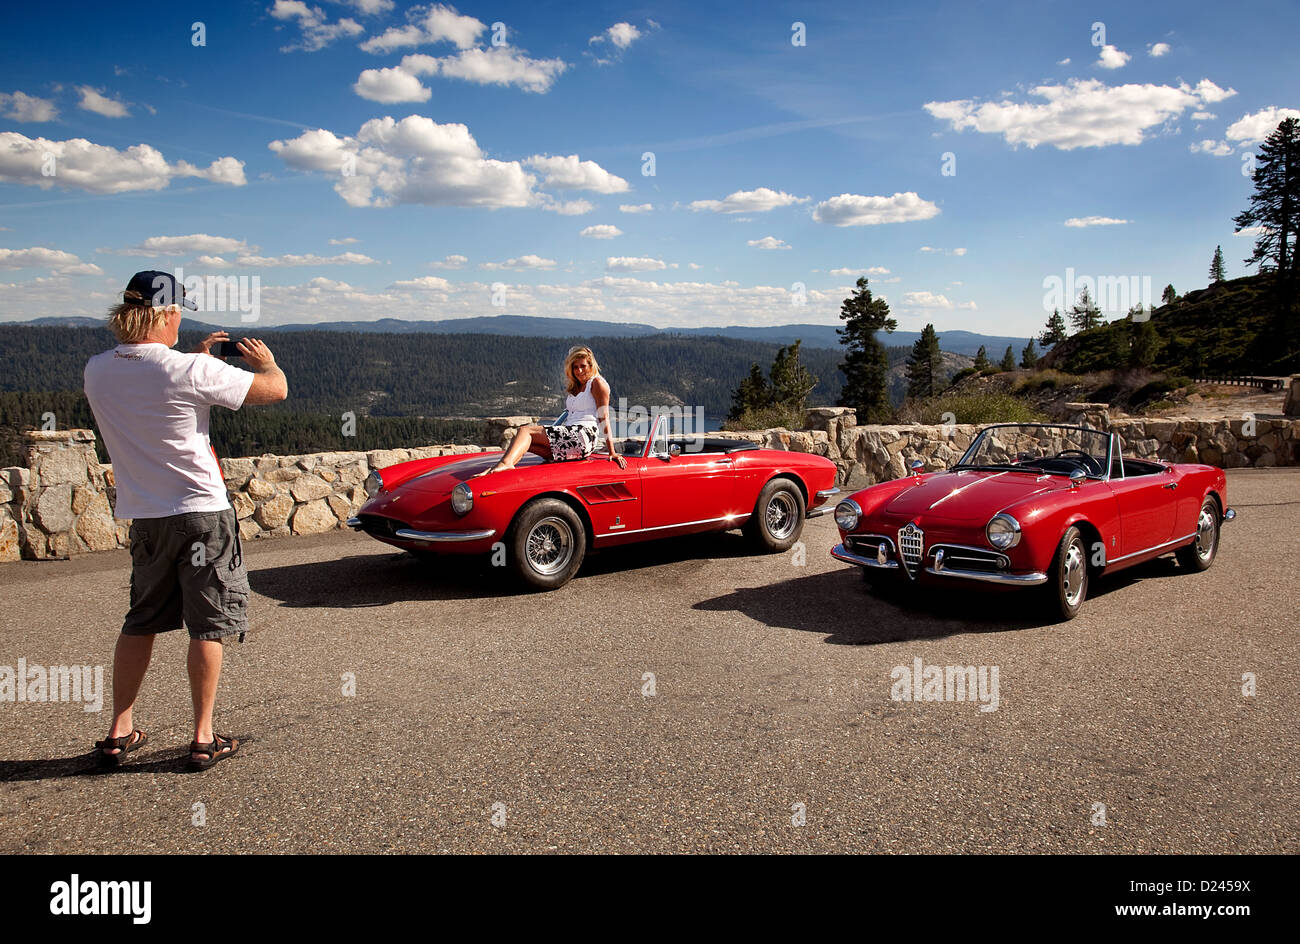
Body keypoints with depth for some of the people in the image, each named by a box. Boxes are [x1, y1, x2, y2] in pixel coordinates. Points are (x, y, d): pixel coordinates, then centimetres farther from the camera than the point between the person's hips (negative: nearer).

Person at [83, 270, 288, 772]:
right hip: (202, 512, -6)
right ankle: (203, 739, 11)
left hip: (143, 518, 6)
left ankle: (119, 733, 24)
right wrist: (266, 361, 12)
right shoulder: (190, 371, -17)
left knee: (140, 623, 19)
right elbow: (276, 390, -9)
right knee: (207, 627, 4)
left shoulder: (97, 370, 1)